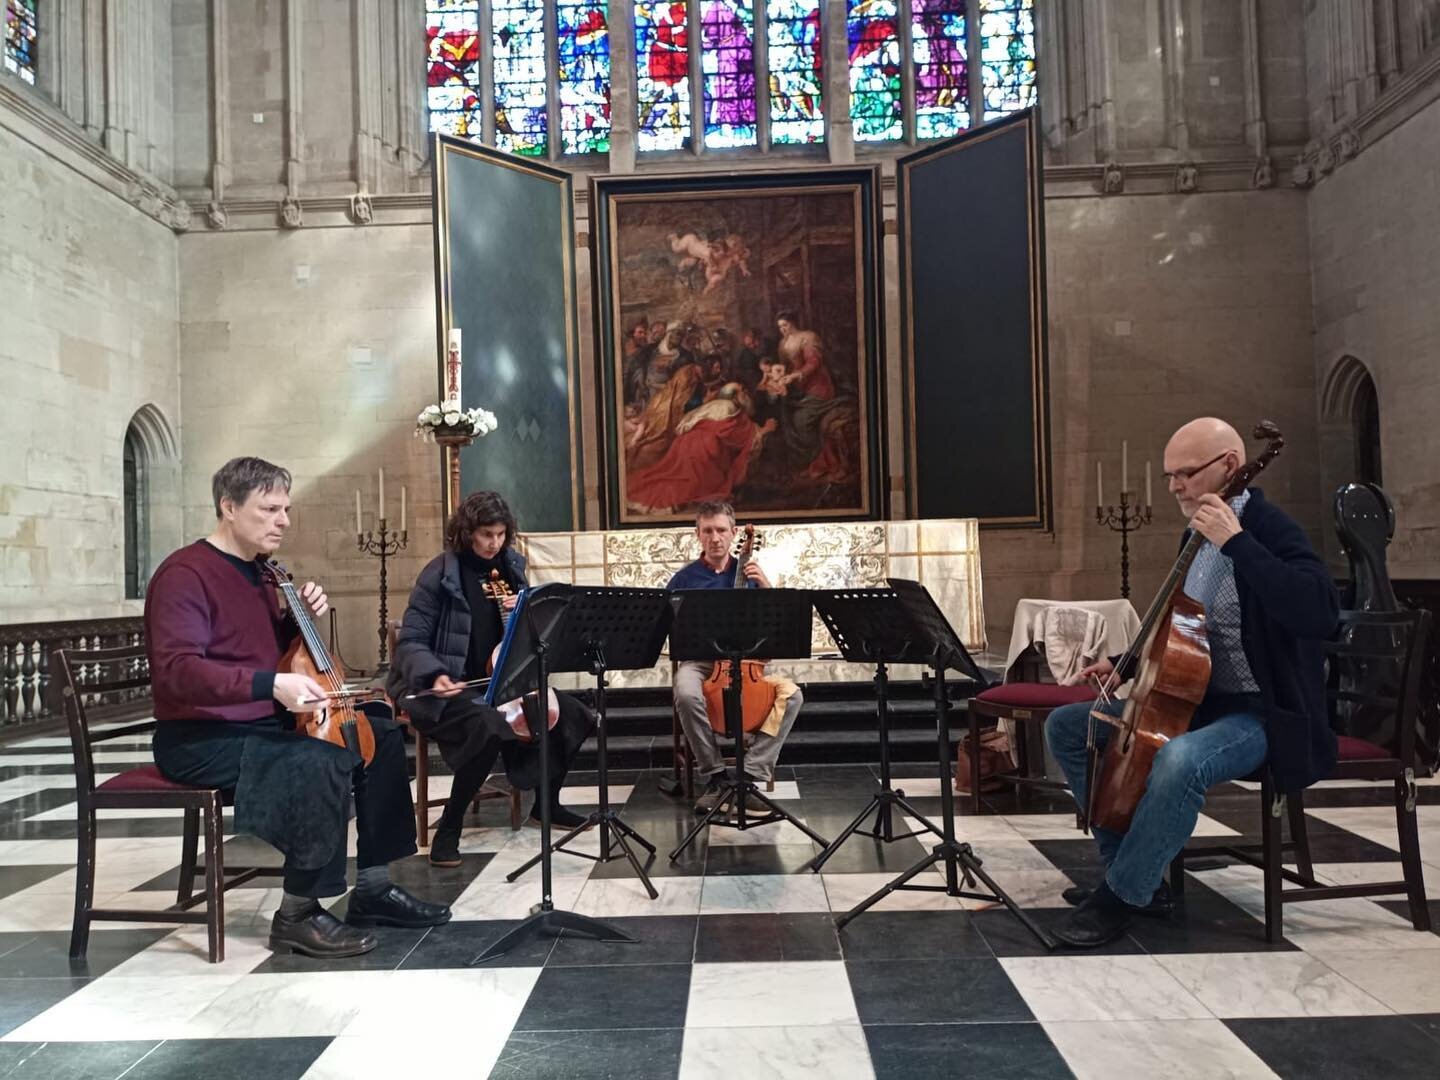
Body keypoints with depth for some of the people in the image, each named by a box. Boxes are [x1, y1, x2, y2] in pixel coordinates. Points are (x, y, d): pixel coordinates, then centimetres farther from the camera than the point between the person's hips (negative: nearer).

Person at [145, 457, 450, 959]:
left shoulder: (257, 571, 13)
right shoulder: (184, 575, -16)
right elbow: (177, 671, -29)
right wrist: (270, 685, -41)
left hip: (264, 724, 10)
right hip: (202, 739, -9)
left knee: (381, 735, 4)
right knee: (323, 761, -32)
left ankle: (373, 887, 10)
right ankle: (298, 915, -16)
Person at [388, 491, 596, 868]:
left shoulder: (510, 565, 5)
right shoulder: (441, 573, -13)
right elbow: (410, 641, -14)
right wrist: (435, 675, -33)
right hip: (446, 689, -7)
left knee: (571, 715, -3)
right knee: (490, 728, -36)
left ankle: (547, 804, 20)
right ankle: (448, 827, -15)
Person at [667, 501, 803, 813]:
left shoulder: (747, 573, 9)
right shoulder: (684, 579, 4)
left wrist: (765, 586, -9)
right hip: (698, 663, -2)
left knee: (792, 694, -24)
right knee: (686, 694, -37)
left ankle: (752, 773, -20)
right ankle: (715, 776, -19)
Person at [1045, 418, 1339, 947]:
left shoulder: (1269, 528, -16)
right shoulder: (1199, 537, 9)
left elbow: (1319, 613, -36)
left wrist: (1236, 542, -34)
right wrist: (1126, 664, 11)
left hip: (1261, 713, -9)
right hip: (1192, 700, 9)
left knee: (1179, 760, -39)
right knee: (1066, 725, 5)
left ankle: (1121, 895, -17)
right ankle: (1134, 871, 7)